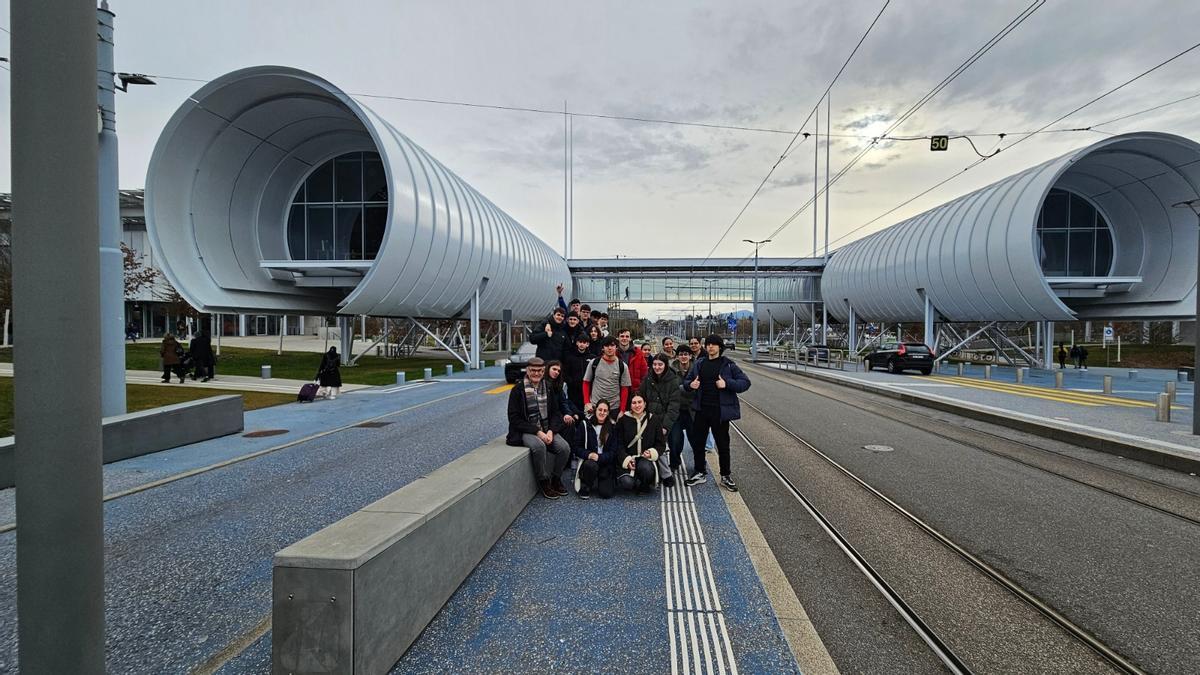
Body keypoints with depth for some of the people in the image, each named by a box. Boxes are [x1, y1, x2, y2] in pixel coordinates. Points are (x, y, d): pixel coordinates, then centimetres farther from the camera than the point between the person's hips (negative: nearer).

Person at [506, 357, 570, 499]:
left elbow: (556, 413, 10)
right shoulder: (518, 390, -6)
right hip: (526, 431, -4)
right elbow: (514, 418, -9)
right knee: (539, 446, -34)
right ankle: (544, 482, -12)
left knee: (565, 447, -20)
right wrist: (537, 432, -17)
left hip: (547, 429, 4)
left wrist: (551, 431, -10)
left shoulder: (548, 388, 8)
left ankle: (556, 479, 5)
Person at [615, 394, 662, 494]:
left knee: (645, 467, -36)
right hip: (627, 458, -1)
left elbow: (660, 444, 9)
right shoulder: (623, 420, 4)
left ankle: (644, 486, -1)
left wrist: (652, 452, -12)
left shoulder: (654, 420, 7)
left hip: (647, 459, 1)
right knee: (626, 483, -29)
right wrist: (626, 459, -15)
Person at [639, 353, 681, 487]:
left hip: (664, 420, -3)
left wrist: (666, 426, -19)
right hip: (649, 419, 3)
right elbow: (640, 398, 10)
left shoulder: (673, 381, -7)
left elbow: (673, 406, -12)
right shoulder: (648, 379, 4)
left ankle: (666, 474, 4)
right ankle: (667, 475, 15)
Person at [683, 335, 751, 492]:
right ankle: (700, 473, 26)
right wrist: (690, 384, -4)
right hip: (701, 410, 4)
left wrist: (727, 383, -21)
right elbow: (686, 380, 19)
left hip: (720, 410, -4)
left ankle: (726, 476, 23)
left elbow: (745, 382, -7)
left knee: (723, 443, 6)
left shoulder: (728, 364, -3)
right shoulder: (699, 365, 9)